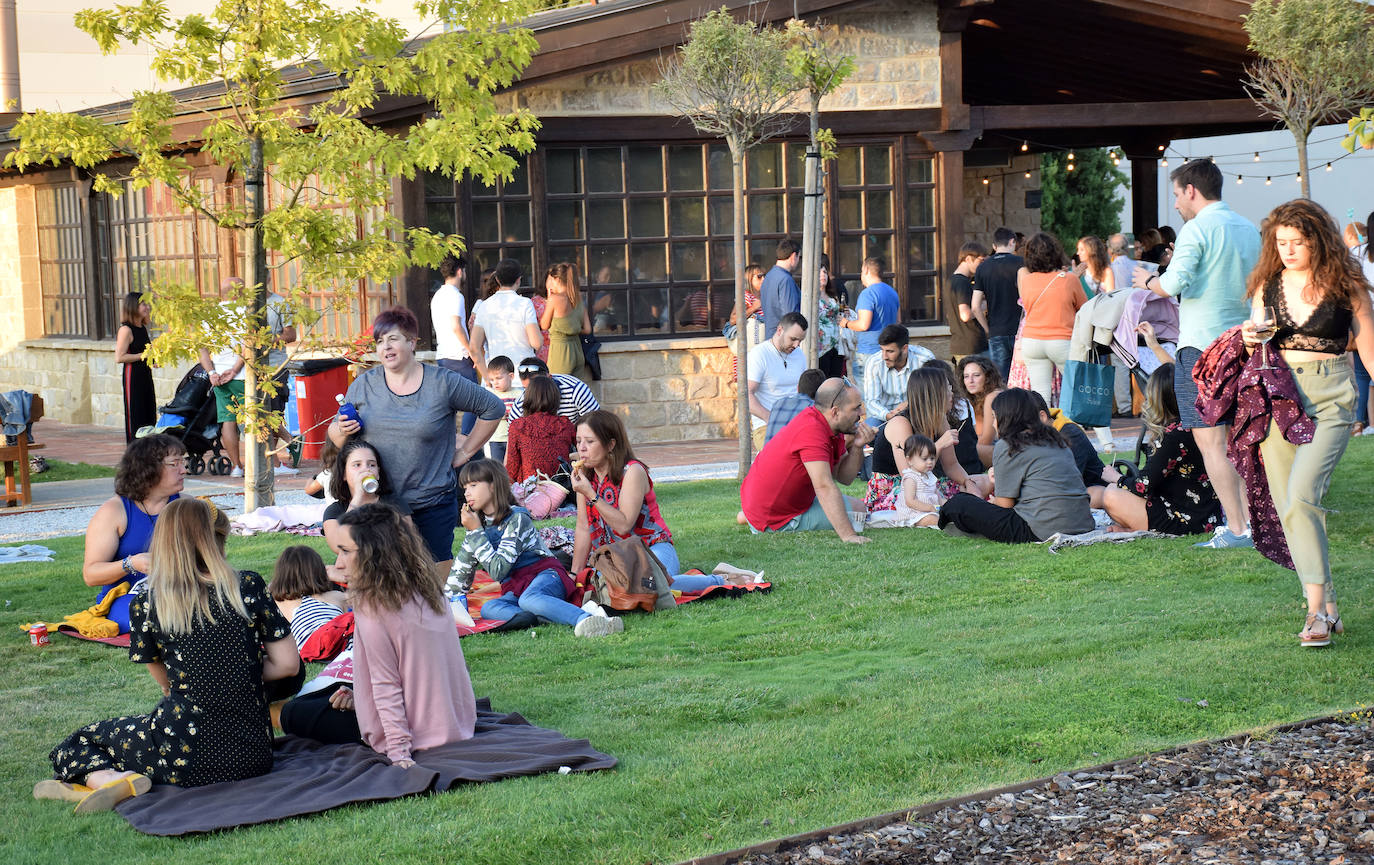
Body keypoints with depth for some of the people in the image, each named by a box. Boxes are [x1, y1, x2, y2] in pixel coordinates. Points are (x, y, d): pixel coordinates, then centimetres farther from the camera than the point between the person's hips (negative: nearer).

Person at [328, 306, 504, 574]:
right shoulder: (363, 386, 6)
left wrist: (464, 453, 5)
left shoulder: (444, 383, -1)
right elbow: (335, 433, 14)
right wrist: (342, 431, -10)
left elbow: (492, 409, 7)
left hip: (433, 505, -1)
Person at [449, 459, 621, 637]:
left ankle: (587, 619, -59)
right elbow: (461, 569, 22)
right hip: (515, 590, 6)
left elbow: (498, 570, -18)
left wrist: (476, 532, -15)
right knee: (488, 610, -27)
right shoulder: (479, 524, 12)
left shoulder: (516, 519, -11)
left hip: (545, 576, -6)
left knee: (528, 599, -41)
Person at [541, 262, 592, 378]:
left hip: (559, 350, -7)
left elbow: (544, 325, -1)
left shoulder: (555, 299, -14)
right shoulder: (579, 298, 6)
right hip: (577, 350, 7)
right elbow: (587, 329, 8)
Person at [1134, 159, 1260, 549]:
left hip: (1201, 345, -8)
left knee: (1211, 443, -6)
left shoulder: (1197, 229, -11)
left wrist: (1149, 280, 1)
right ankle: (1250, 519, 16)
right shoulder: (1249, 229, 13)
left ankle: (1237, 530, -9)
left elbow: (1175, 284, -20)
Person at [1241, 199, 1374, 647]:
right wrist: (1249, 340, -6)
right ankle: (1326, 607, 12)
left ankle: (1317, 607, -17)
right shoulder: (1267, 285, 9)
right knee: (1287, 506, 2)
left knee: (1301, 497, -21)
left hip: (1330, 397, -4)